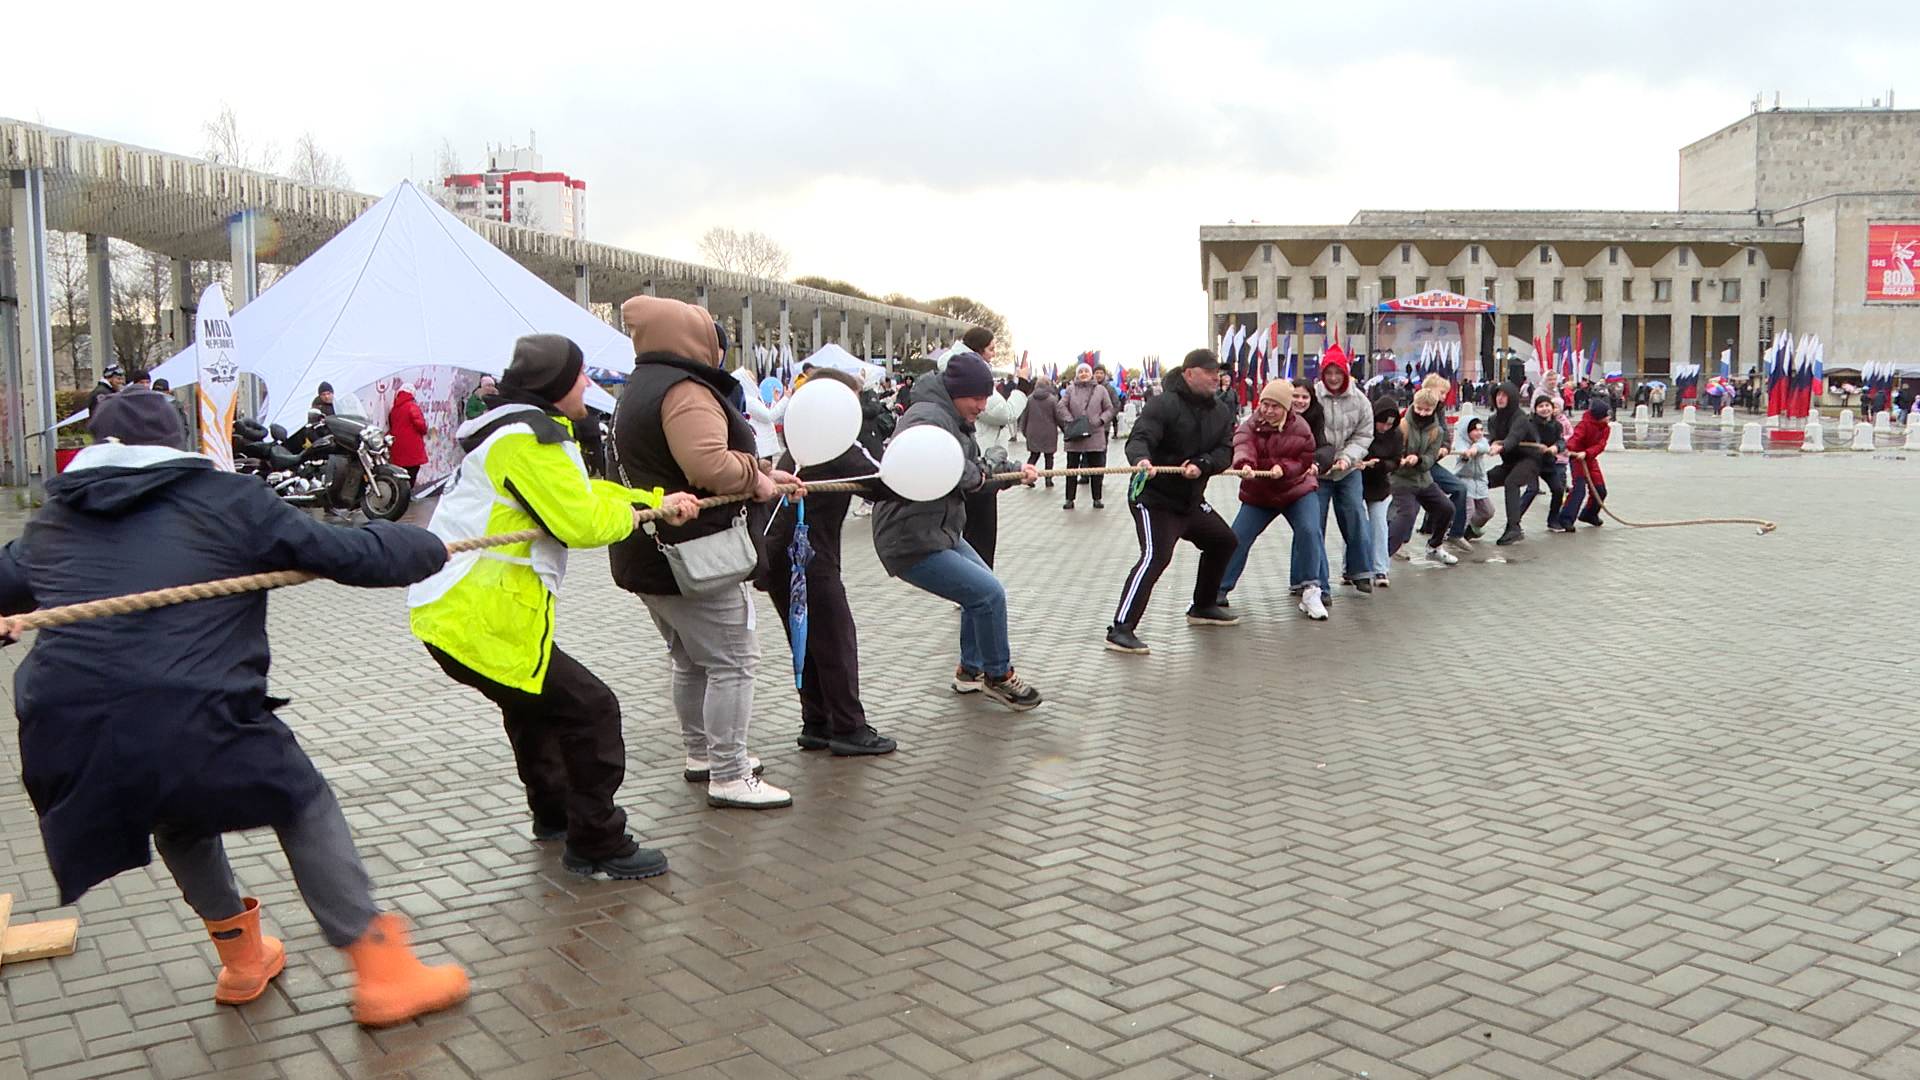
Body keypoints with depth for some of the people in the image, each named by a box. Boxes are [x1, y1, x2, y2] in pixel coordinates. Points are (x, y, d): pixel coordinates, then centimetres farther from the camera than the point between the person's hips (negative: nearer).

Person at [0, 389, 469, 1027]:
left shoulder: (52, 522, 19)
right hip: (190, 723, -5)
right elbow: (351, 556, 5)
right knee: (304, 805, 14)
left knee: (180, 812, 33)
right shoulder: (226, 499, 6)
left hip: (64, 740, 5)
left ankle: (242, 956, 42)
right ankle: (382, 974, 10)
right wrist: (428, 547, 22)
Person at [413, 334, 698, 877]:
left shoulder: (518, 427, 19)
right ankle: (597, 846, 2)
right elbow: (582, 522, -22)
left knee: (534, 702, 30)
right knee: (590, 711, -6)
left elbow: (579, 491, 24)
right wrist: (627, 512, -1)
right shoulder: (528, 438, -16)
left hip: (447, 606, 12)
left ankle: (554, 813, 46)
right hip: (482, 618, -12)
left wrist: (659, 500, 16)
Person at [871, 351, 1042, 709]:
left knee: (982, 589, 22)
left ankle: (971, 670, 36)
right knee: (989, 593, -14)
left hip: (941, 532, 11)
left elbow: (978, 469, 22)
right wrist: (975, 476, -23)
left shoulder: (956, 421, 14)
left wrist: (1016, 472, 6)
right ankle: (998, 676, 4)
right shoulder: (929, 416, -20)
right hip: (912, 542, -11)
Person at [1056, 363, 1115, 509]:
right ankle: (1069, 499, 11)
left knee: (1096, 468, 4)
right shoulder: (1070, 390, 6)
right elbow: (1060, 406, 0)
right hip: (1074, 436, 0)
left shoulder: (1100, 390, 6)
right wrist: (1070, 421, -12)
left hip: (1095, 435, 0)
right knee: (1072, 467, 4)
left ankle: (1097, 499, 14)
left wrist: (1101, 420, -9)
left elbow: (1109, 409, 7)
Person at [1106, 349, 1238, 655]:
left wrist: (1202, 464, -24)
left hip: (1192, 500, 9)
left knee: (1223, 542, 21)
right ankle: (1121, 630, -25)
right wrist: (1141, 458, -50)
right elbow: (1139, 438, -27)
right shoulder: (1164, 405, -16)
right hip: (1154, 498, -9)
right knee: (1156, 556, -24)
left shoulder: (1221, 412, 6)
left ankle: (1203, 607, 40)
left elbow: (1225, 451, -4)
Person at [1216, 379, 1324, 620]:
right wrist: (1244, 463, -56)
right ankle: (1219, 590, 10)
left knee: (1309, 532, -19)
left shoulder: (1300, 427, -9)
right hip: (1258, 494, 1)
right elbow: (1242, 446, -33)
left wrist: (1284, 468, -28)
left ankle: (1310, 592, -7)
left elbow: (1305, 460, -7)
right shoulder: (1249, 425, -12)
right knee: (1236, 539, -4)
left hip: (1297, 490, -1)